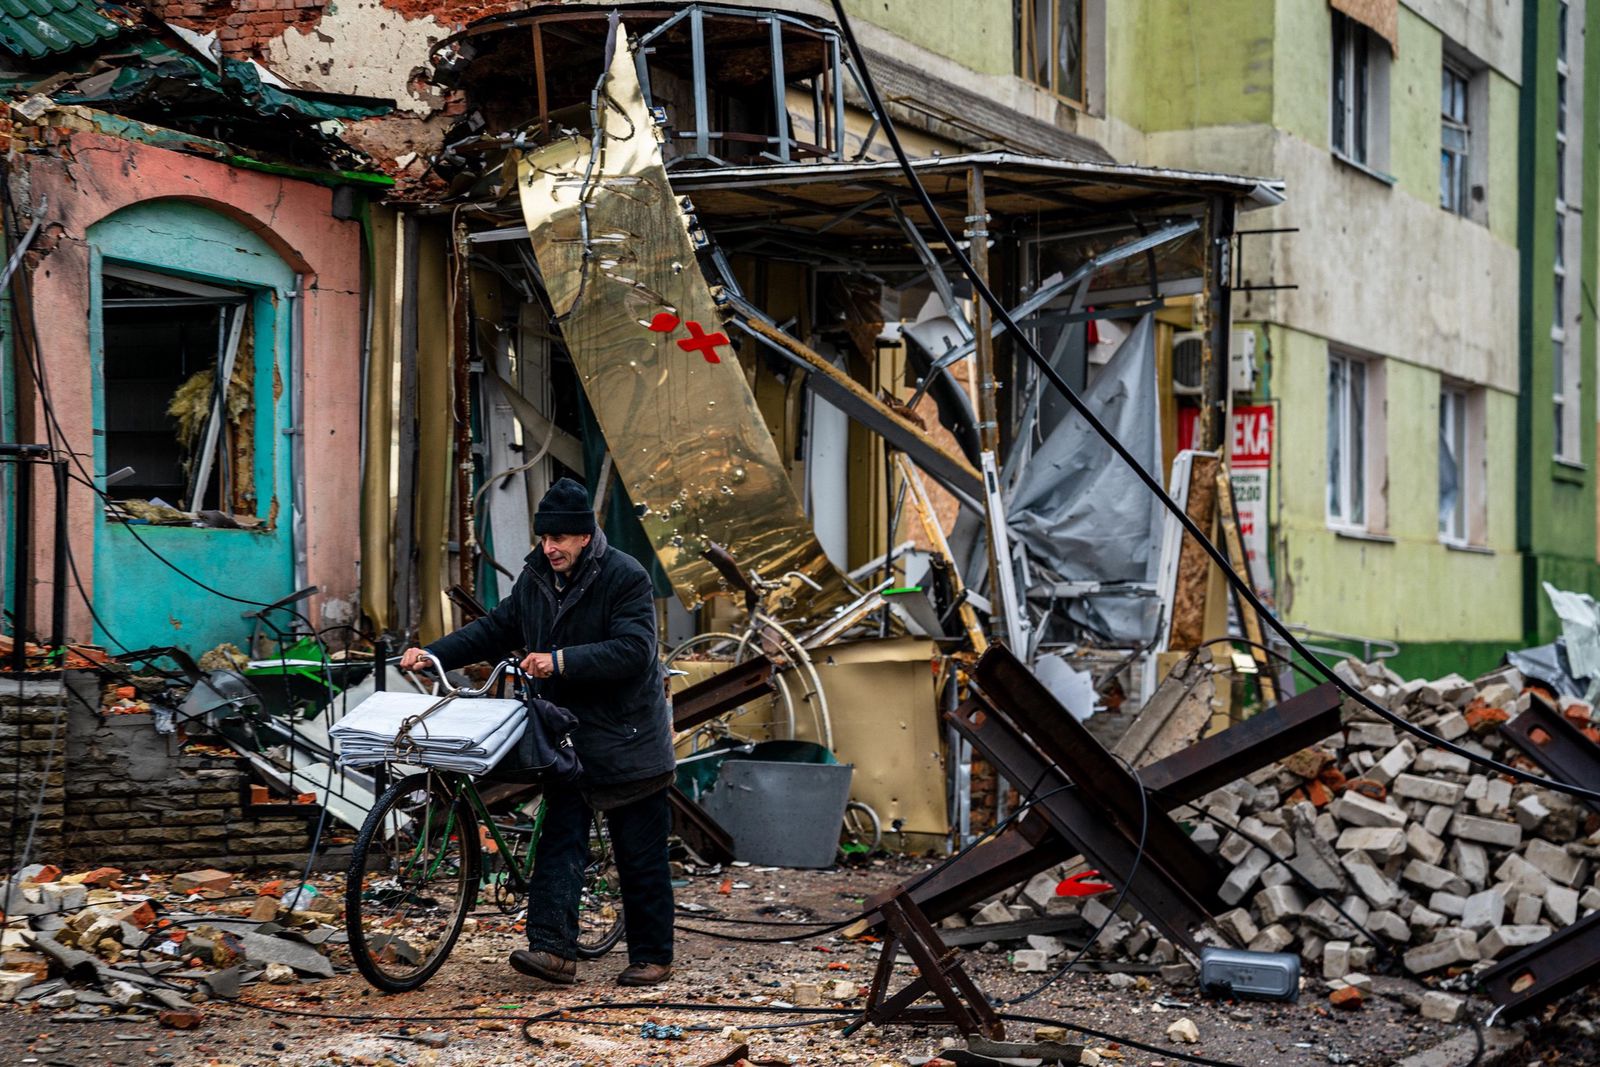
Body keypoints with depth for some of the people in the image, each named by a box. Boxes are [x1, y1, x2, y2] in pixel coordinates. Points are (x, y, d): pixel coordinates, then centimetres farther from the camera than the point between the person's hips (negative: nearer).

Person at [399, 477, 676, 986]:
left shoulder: (626, 577, -15)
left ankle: (652, 957, 12)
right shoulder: (535, 578, 6)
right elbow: (495, 630, 13)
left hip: (628, 737, -6)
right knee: (559, 841, -5)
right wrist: (432, 654, 2)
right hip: (566, 735, 6)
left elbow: (633, 651, -25)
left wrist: (562, 661, -32)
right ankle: (554, 948, -10)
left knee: (641, 858, 2)